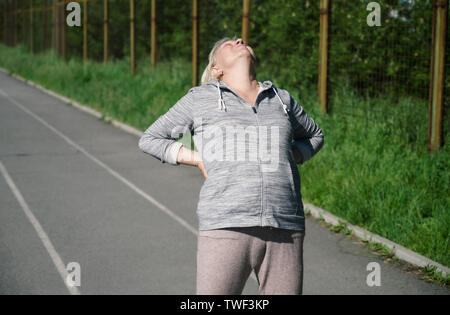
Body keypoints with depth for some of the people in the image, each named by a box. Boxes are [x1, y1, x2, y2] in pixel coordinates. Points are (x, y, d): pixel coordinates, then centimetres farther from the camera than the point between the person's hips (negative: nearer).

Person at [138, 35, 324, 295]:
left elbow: (314, 135, 34)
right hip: (227, 226, -3)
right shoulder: (199, 98, 11)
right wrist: (199, 161, 3)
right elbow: (151, 139, 17)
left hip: (284, 231, 3)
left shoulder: (281, 99, 18)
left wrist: (288, 160, 13)